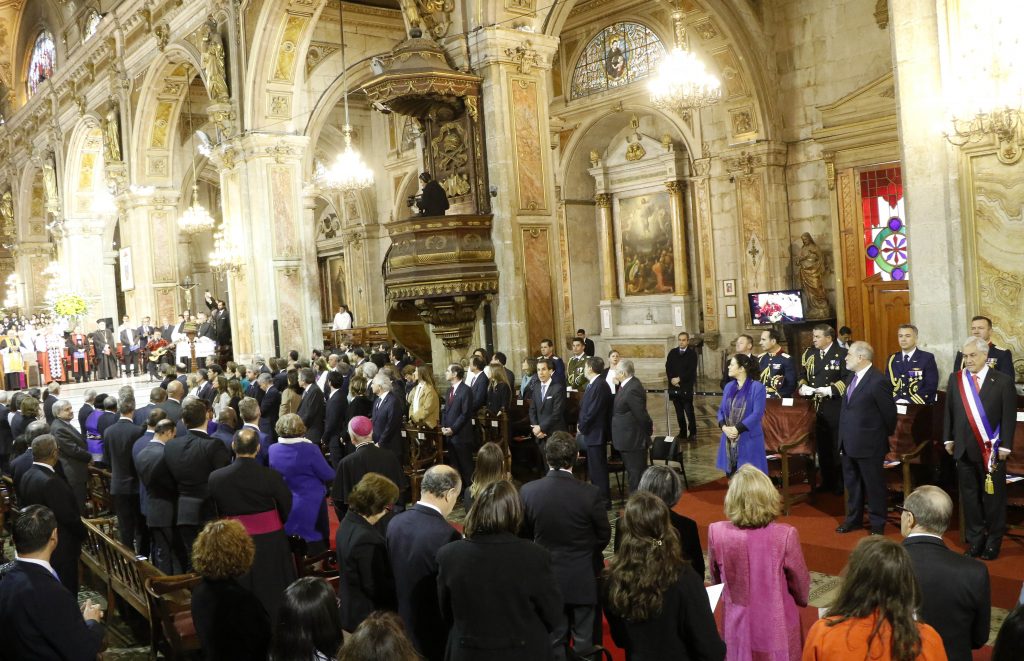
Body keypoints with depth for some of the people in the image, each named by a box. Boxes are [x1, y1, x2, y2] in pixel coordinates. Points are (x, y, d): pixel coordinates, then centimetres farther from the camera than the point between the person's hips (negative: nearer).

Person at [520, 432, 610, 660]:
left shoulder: (528, 491, -15)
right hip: (583, 578, -2)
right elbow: (604, 536, -7)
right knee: (585, 642, 14)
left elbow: (523, 533, -1)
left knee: (554, 642, 17)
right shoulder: (590, 493, -21)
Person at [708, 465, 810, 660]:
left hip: (738, 627, 2)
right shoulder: (785, 535, -23)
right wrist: (799, 600, 17)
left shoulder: (717, 533, -18)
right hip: (776, 628, -1)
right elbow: (801, 588, -6)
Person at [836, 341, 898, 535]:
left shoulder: (878, 381, -20)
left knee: (873, 485, 7)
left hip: (869, 444, -8)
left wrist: (886, 434, 2)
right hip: (848, 443, 8)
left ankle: (877, 524, 22)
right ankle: (853, 519, 34)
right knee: (851, 484, 19)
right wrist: (844, 435, 15)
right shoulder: (852, 376, 7)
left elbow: (889, 412, -12)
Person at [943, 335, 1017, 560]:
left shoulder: (1003, 381, -6)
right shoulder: (955, 379, 4)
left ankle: (993, 543, 21)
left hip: (992, 450, -3)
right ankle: (974, 541, 21)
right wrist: (948, 439, 7)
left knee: (993, 498, 7)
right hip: (964, 449, 3)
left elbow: (1009, 417, -5)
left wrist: (1004, 447, -8)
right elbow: (949, 412, 9)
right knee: (969, 497, 10)